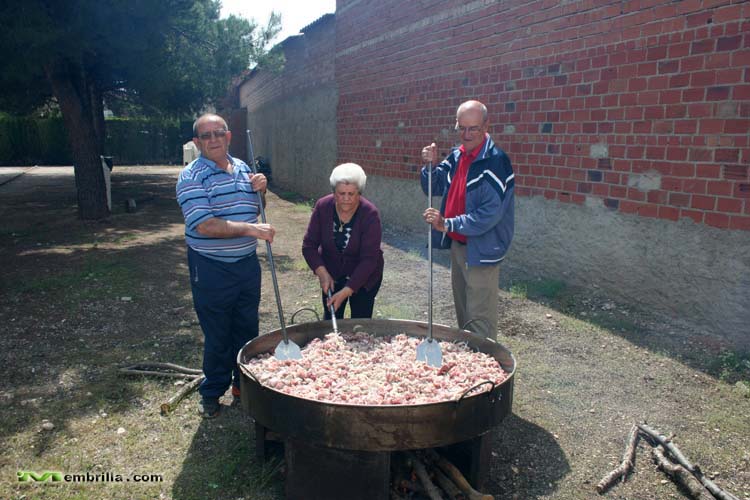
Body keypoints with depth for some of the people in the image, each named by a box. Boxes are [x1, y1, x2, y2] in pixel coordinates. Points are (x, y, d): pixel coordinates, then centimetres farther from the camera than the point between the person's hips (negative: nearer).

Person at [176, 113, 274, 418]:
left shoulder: (243, 168, 7)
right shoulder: (191, 177, -14)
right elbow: (205, 225, -25)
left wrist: (260, 190, -2)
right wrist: (252, 229, -26)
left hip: (248, 264, 6)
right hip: (212, 269, -6)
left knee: (247, 329, 17)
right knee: (218, 336, 7)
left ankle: (244, 383, 36)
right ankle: (212, 392, 27)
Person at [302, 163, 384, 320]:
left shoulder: (370, 214, -25)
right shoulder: (322, 207, -16)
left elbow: (369, 259, -26)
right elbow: (309, 245, -11)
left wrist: (346, 291, -32)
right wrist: (322, 272, -27)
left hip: (364, 277, -2)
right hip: (332, 274, 3)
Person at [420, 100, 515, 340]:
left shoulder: (495, 162, -18)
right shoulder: (456, 156, 6)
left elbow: (490, 214, -25)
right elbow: (434, 188, 14)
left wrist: (447, 224, -28)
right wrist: (430, 165, -5)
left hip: (481, 251, -8)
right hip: (457, 244, 8)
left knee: (480, 319, -3)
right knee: (462, 310, 22)